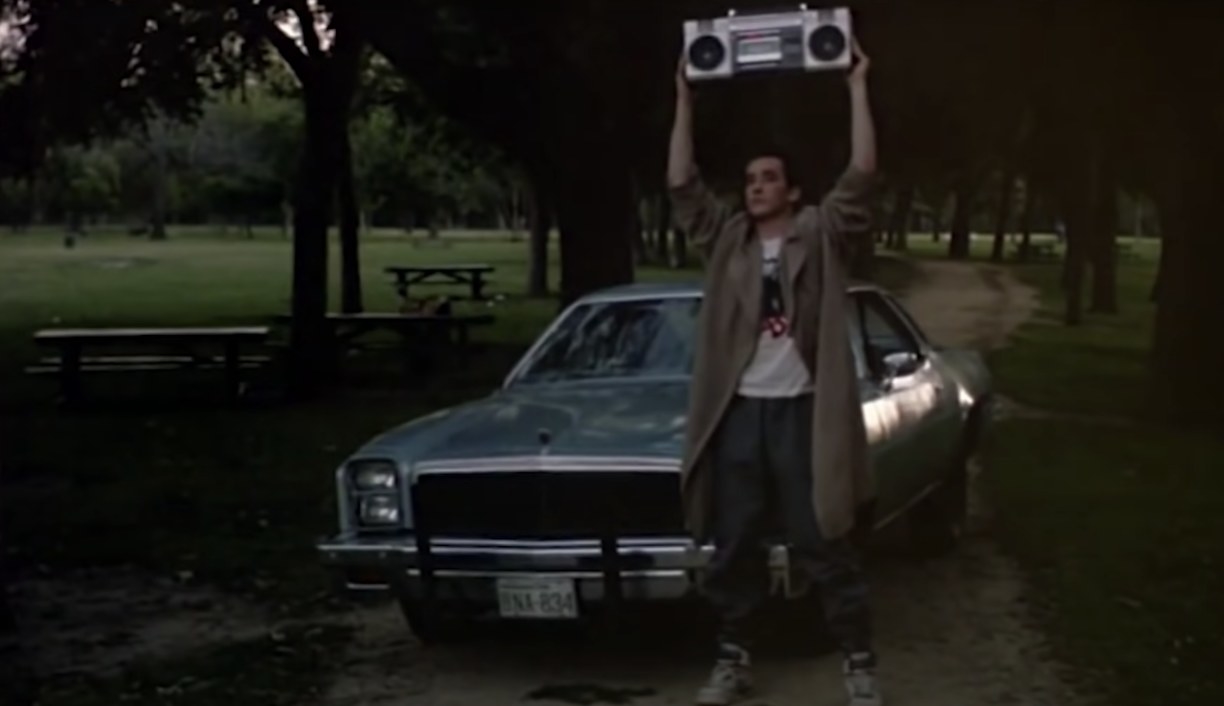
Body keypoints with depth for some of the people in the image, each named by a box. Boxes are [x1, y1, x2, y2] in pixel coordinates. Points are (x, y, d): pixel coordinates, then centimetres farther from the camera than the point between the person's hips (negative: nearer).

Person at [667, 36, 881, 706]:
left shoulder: (821, 236, 3)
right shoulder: (726, 240, 11)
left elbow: (862, 174, -7)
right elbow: (681, 184, 5)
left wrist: (857, 87, -8)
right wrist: (685, 100, 4)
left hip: (801, 411, -3)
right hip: (737, 411, 3)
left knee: (825, 545, 1)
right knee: (733, 545, 9)